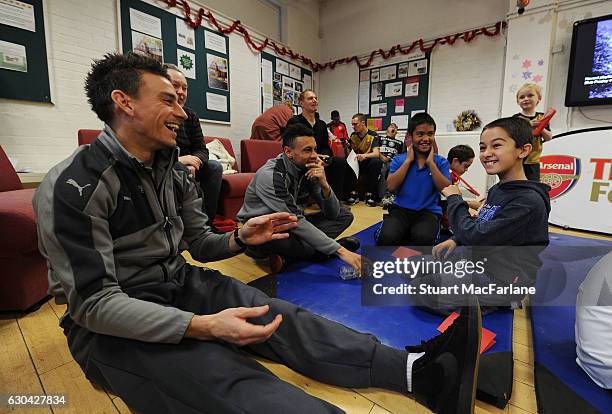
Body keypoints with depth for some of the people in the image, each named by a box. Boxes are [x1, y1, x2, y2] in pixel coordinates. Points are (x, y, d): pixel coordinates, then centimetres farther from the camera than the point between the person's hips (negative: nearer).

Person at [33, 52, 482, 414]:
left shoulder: (175, 171, 3)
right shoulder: (74, 187, -18)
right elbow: (94, 302, -23)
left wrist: (240, 238, -13)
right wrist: (203, 326, -34)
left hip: (183, 284, 6)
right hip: (113, 325, -5)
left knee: (282, 317, -18)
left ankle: (416, 370, -24)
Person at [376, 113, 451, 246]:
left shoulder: (441, 162, 7)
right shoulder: (399, 160, 7)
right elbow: (391, 187, -8)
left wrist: (430, 163, -8)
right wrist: (408, 161, -6)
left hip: (429, 211, 0)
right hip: (401, 209, 0)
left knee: (423, 238, -34)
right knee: (386, 238, -30)